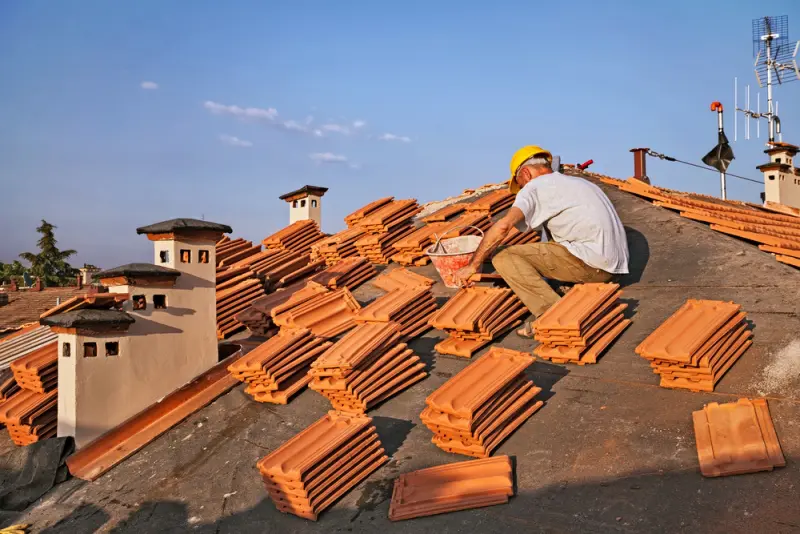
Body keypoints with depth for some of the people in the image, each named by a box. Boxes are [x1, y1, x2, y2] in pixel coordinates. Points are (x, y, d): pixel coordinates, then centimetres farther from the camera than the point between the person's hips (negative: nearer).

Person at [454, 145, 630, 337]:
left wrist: (473, 265, -6)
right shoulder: (578, 182, 27)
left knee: (504, 258, -5)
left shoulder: (535, 186, 1)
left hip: (589, 262, -9)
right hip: (613, 266, 9)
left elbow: (503, 225, -14)